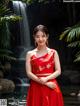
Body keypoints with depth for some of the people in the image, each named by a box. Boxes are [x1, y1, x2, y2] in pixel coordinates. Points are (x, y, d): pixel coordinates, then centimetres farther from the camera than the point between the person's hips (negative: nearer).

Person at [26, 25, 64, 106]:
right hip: (36, 88, 0)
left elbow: (58, 71, 1)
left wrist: (46, 79, -16)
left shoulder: (53, 53, 5)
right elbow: (29, 73, -3)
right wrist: (45, 83, -12)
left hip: (51, 88, 1)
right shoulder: (30, 54, 4)